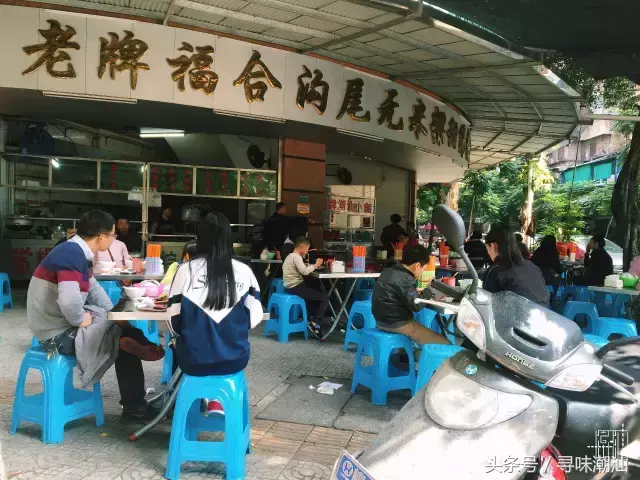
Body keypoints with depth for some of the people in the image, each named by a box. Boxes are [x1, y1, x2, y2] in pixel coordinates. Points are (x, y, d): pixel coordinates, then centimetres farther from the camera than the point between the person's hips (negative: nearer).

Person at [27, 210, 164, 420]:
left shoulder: (76, 252, 7)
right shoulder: (71, 254, -25)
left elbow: (93, 287, 18)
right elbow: (69, 300, -40)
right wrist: (80, 319, -20)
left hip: (61, 325, 10)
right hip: (57, 334, -10)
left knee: (125, 330, 13)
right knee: (124, 341, -3)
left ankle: (135, 398, 20)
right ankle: (134, 407, 12)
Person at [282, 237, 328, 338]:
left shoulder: (290, 256, 17)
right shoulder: (297, 257, -14)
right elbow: (305, 271, -27)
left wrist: (312, 266, 5)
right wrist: (315, 265, -14)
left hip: (291, 286, 10)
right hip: (296, 288, -10)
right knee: (325, 298, -2)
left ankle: (312, 316, 29)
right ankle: (315, 323, -3)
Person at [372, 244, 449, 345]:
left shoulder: (389, 271, 7)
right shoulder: (404, 280, -21)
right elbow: (416, 305, -18)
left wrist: (415, 291, 8)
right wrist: (427, 292, -4)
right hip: (397, 324, -10)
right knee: (444, 344, -8)